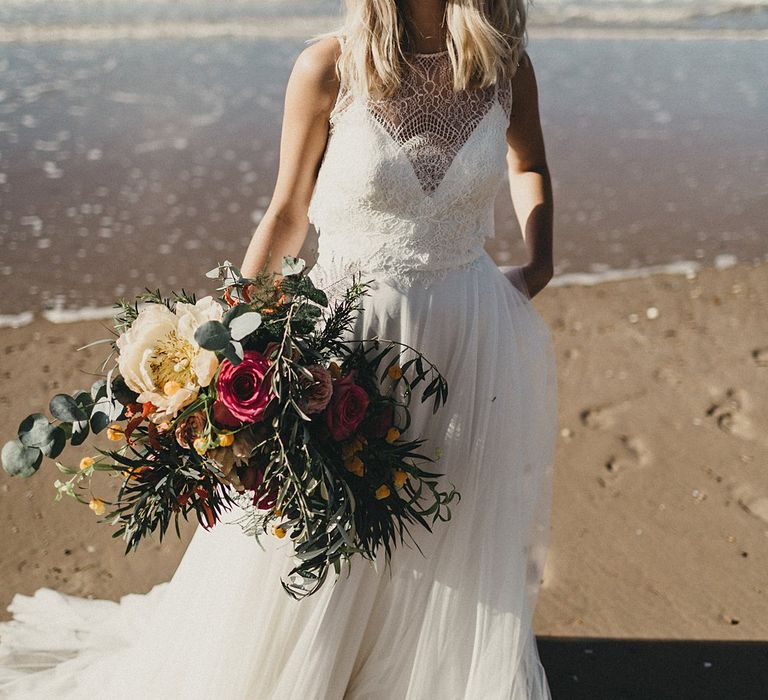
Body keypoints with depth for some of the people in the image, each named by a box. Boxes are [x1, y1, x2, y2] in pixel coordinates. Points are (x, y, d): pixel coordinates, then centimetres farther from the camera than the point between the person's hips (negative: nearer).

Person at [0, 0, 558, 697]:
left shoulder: (508, 64, -2)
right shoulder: (328, 66, -10)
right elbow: (288, 214, -1)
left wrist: (539, 263, 6)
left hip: (474, 338, 3)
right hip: (347, 335, -2)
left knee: (458, 553, 17)